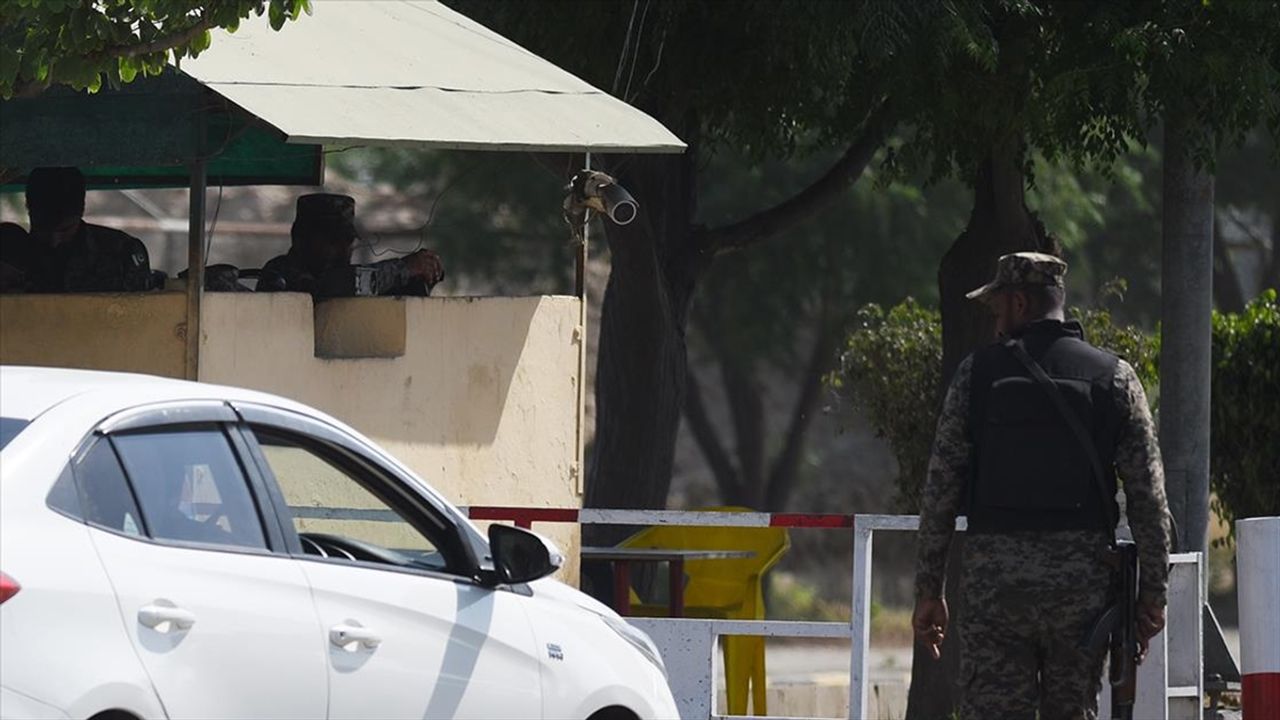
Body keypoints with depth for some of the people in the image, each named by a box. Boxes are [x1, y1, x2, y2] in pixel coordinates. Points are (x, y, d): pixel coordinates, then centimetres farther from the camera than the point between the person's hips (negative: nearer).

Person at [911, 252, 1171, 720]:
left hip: (994, 578, -1)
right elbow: (1148, 495, 0)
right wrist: (1153, 592, 6)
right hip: (1082, 583, 1)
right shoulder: (1114, 377, 4)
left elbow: (940, 489, 2)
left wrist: (928, 591, 7)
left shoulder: (977, 373, 2)